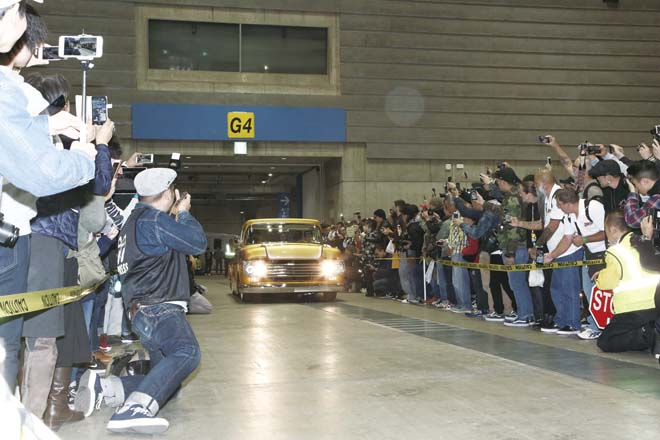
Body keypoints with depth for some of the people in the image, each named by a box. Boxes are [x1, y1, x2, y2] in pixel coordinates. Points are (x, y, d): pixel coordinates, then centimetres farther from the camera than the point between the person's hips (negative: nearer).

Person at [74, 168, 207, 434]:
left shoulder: (136, 219, 25)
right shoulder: (153, 220, -8)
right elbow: (198, 243, -7)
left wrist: (177, 214, 29)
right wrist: (184, 213, 8)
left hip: (146, 312, 11)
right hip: (157, 308, -11)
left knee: (168, 383, 13)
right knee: (186, 353, -38)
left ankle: (100, 387, 2)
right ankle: (133, 411, -52)